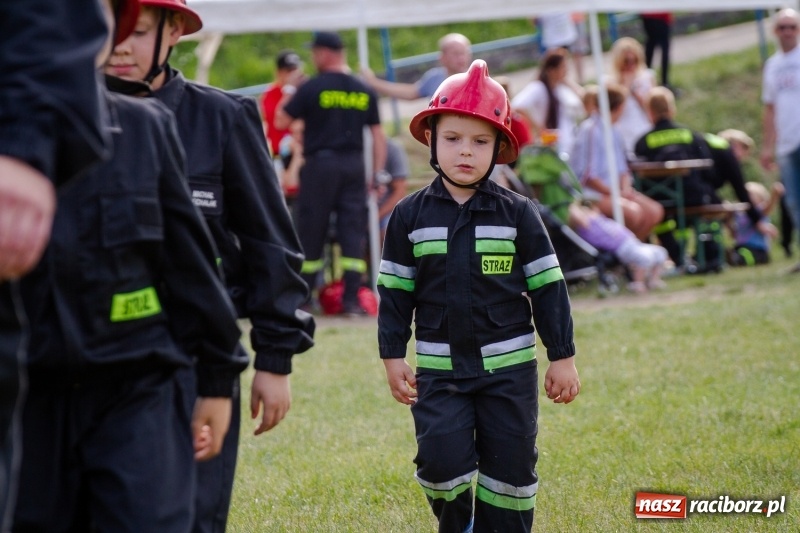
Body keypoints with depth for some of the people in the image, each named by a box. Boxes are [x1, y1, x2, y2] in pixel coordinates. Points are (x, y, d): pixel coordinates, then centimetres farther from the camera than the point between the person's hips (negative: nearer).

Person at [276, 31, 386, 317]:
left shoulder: (312, 88, -6)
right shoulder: (365, 91, 6)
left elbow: (281, 121, 0)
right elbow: (378, 134, 7)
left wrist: (288, 98, 17)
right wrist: (378, 173, 11)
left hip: (320, 163, -3)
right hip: (354, 165, 3)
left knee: (311, 230, 5)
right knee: (353, 229, 3)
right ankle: (351, 298, -3)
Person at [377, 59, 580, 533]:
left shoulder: (517, 214, -2)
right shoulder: (411, 216, 1)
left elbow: (547, 287, 1)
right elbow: (395, 290, 7)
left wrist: (563, 358, 0)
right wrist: (393, 356, 3)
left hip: (509, 365, 0)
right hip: (439, 367, 0)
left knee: (510, 465, 3)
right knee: (442, 460, -11)